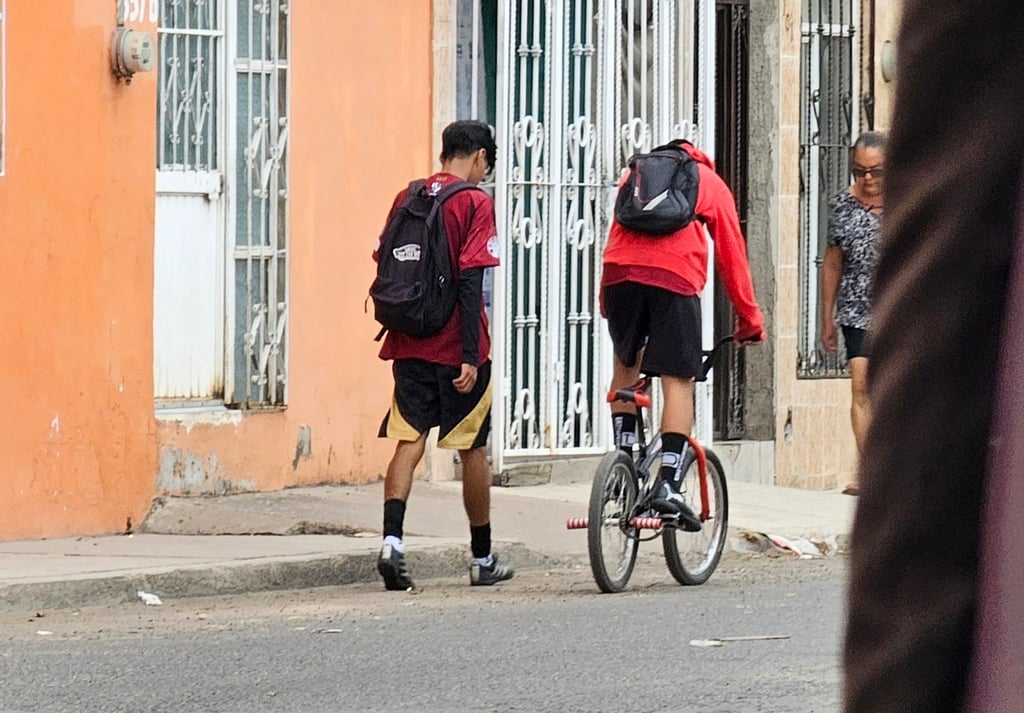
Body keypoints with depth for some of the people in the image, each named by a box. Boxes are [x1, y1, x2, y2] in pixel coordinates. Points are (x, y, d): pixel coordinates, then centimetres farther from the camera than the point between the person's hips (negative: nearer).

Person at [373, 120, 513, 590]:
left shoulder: (406, 198, 9)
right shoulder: (475, 202, -8)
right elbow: (470, 281, -15)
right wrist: (470, 355, -16)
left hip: (409, 344, 4)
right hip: (455, 348, -4)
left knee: (409, 440, 2)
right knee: (473, 448, 8)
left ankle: (392, 539, -20)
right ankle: (483, 560, 17)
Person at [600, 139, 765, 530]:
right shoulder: (711, 183, 21)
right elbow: (732, 255, 20)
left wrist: (605, 300, 38)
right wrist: (750, 320, 25)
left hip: (619, 273, 3)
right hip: (675, 278, -3)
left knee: (625, 363, 25)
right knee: (678, 381, -2)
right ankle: (669, 485, -12)